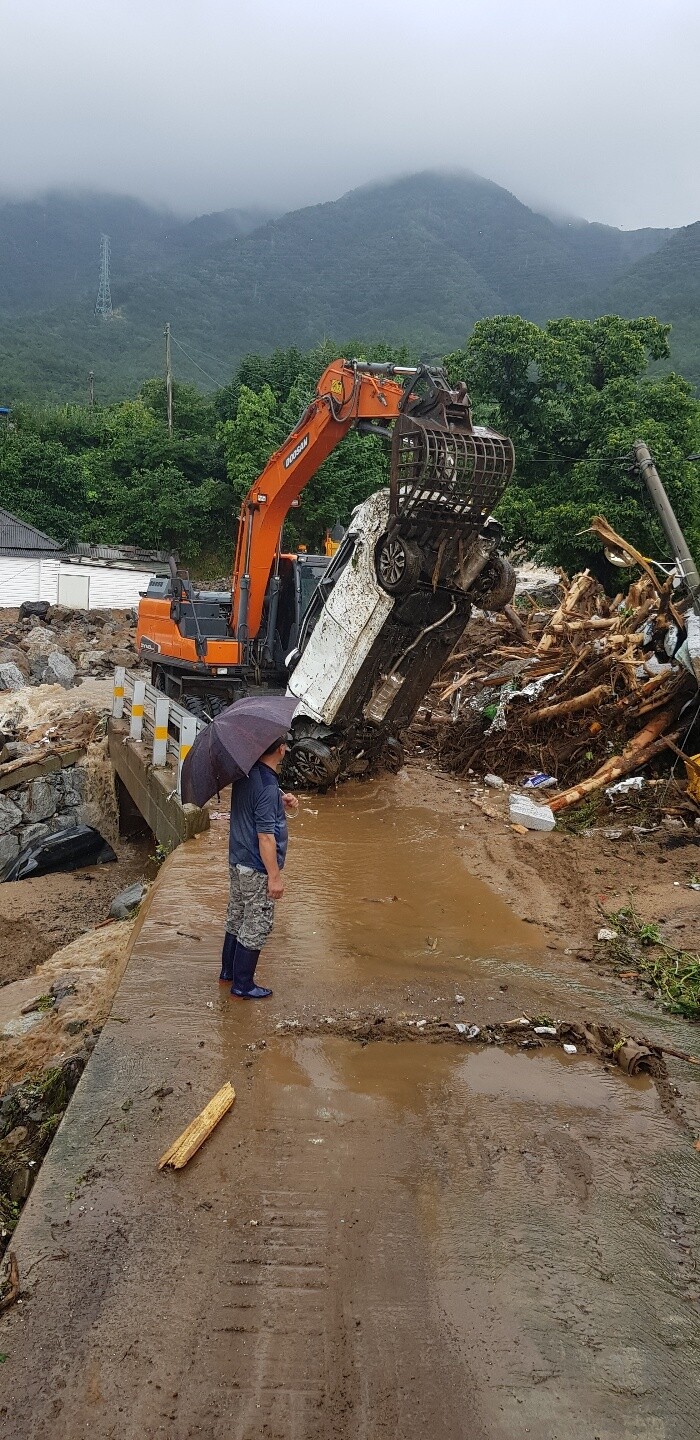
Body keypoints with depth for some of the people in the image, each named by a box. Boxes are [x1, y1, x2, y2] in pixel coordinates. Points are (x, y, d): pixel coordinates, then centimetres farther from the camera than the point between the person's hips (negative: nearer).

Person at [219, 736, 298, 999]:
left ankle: (228, 971, 36)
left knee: (236, 917, 21)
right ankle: (242, 985, 16)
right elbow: (265, 836, -26)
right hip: (257, 869, -9)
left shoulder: (245, 773, 1)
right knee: (256, 927, 5)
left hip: (237, 860, 9)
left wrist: (282, 805, 0)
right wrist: (275, 876, -19)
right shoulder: (268, 786, -26)